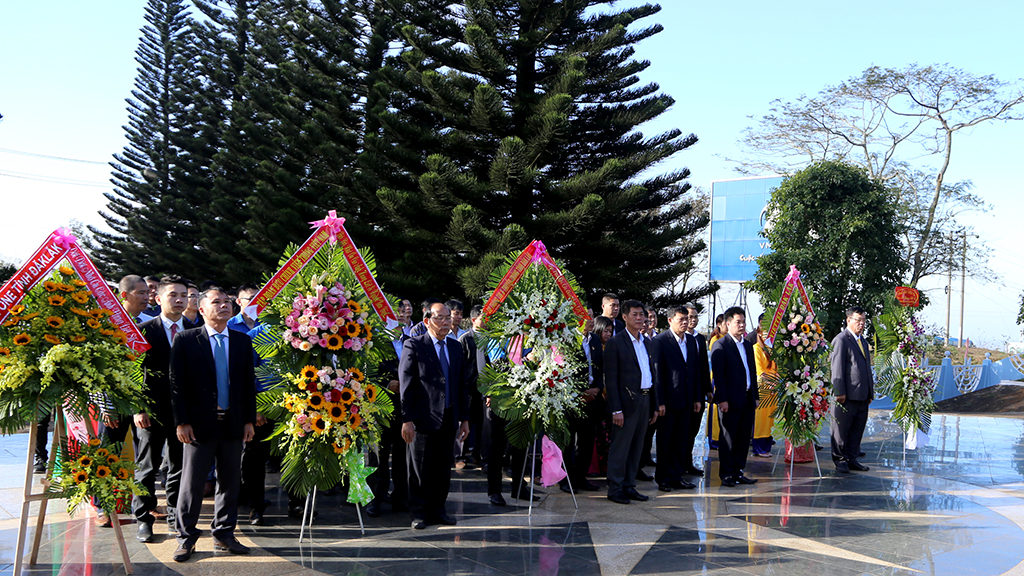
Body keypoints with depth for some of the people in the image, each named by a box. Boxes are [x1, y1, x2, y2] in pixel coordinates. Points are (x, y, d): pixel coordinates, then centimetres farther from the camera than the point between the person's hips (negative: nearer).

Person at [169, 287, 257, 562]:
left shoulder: (243, 341, 9)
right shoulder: (185, 340, -2)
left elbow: (249, 383, 10)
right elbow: (177, 383, -4)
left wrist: (249, 420, 5)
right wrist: (181, 422, -9)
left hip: (233, 423, 4)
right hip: (199, 423, -3)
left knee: (229, 482, 10)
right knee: (192, 484, 3)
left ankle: (224, 534, 23)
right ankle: (186, 539, 15)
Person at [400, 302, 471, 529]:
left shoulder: (456, 347, 13)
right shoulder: (413, 346, -4)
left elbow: (462, 384, 16)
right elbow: (405, 385, -8)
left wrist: (464, 418, 13)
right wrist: (406, 419, -13)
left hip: (448, 420, 5)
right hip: (423, 418, -5)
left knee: (443, 467, 10)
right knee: (420, 469, 3)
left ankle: (437, 509, 23)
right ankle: (419, 513, 15)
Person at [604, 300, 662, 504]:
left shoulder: (649, 344, 14)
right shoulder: (615, 343, -7)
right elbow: (610, 379, -10)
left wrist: (656, 405, 13)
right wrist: (616, 409, -16)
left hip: (645, 401, 7)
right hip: (627, 401, -7)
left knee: (636, 447, 12)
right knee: (620, 447, -2)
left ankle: (629, 486, 20)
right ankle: (615, 489, 7)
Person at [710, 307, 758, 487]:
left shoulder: (748, 345, 16)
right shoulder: (720, 345, -6)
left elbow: (752, 372, 20)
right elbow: (718, 374, -11)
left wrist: (755, 396, 14)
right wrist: (722, 399, -16)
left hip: (747, 399, 7)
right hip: (731, 400, -7)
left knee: (744, 438, 9)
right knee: (728, 438, 0)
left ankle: (738, 472, 18)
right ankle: (726, 475, 7)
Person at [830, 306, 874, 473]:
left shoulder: (863, 341, 19)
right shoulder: (841, 340, -8)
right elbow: (837, 368, -12)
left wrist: (870, 392, 18)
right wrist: (839, 392, -16)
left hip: (862, 396, 8)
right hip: (847, 395, -8)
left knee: (857, 429, 10)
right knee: (841, 429, 2)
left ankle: (852, 459, 19)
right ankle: (840, 460, 12)